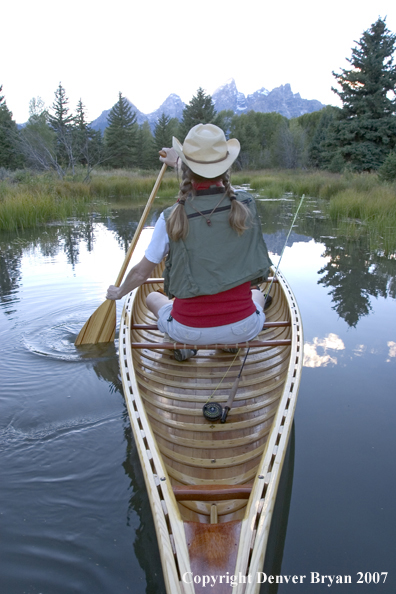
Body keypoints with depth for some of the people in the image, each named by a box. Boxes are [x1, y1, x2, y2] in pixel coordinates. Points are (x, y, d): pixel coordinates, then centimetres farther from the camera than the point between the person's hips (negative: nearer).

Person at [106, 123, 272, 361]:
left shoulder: (172, 218, -13)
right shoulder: (246, 205, -8)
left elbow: (141, 273, 1)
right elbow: (216, 186, 17)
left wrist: (118, 293, 22)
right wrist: (180, 163, 30)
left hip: (189, 330, -1)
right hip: (242, 328, 1)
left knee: (152, 297, 32)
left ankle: (184, 344, 11)